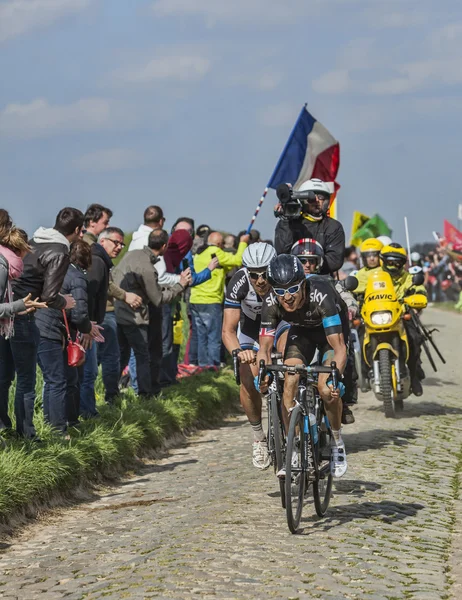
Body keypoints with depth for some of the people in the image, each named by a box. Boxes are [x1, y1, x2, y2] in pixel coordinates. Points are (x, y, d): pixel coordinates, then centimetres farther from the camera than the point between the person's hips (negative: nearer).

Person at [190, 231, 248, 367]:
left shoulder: (199, 254, 16)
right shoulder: (216, 253, -10)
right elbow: (238, 261, -11)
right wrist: (243, 243, 2)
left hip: (195, 300, 8)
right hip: (211, 301, -8)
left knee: (202, 337, 11)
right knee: (214, 338, -4)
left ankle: (203, 364, 12)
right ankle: (214, 365, -6)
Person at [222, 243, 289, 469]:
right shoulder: (239, 283, -33)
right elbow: (228, 330, -34)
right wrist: (238, 352, -56)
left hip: (281, 322, 0)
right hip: (251, 326, 0)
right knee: (249, 383, -17)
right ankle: (259, 437, 7)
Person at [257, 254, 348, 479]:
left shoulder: (320, 295, -40)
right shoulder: (271, 303, -29)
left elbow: (339, 347, -42)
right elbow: (264, 348, -23)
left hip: (331, 331, -3)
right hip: (301, 331, 3)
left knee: (326, 388, -23)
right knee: (289, 382, -19)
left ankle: (337, 442, 1)